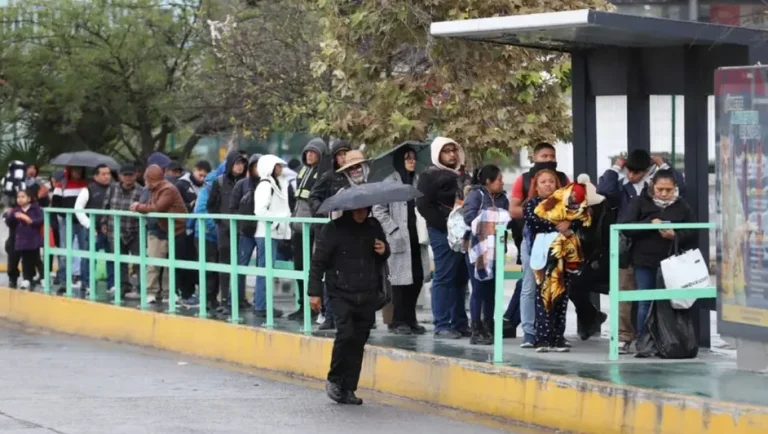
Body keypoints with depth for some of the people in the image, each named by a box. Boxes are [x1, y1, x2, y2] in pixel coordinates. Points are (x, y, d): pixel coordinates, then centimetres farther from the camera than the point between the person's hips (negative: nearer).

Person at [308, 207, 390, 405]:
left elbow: (382, 260, 24)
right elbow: (318, 261, -3)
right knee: (346, 333, -20)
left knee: (358, 341, 4)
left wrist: (384, 251, 0)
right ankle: (334, 380, 0)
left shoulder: (374, 227, 9)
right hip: (341, 294, -4)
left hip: (368, 297, 4)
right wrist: (315, 292, -7)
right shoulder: (333, 229, -5)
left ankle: (348, 389, 13)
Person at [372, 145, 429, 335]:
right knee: (401, 278, -3)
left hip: (417, 238, 5)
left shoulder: (419, 181, 12)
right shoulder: (390, 182, -1)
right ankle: (398, 321, 4)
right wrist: (394, 230, -9)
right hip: (399, 239, -5)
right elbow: (378, 210, -4)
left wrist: (425, 227, 3)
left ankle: (410, 319, 14)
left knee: (417, 278, 4)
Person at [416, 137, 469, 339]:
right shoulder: (430, 175, -2)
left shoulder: (461, 176, 22)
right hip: (443, 233, -8)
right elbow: (424, 206, -11)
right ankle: (442, 325, -7)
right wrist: (446, 225, -17)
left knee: (461, 279, 9)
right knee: (444, 278, -8)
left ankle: (460, 323, 13)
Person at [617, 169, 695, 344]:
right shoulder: (641, 202, 2)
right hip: (644, 261, -1)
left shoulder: (682, 205, 5)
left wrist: (675, 236, -16)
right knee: (645, 303, 3)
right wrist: (650, 223, -18)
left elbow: (691, 233, 4)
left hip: (670, 262, 1)